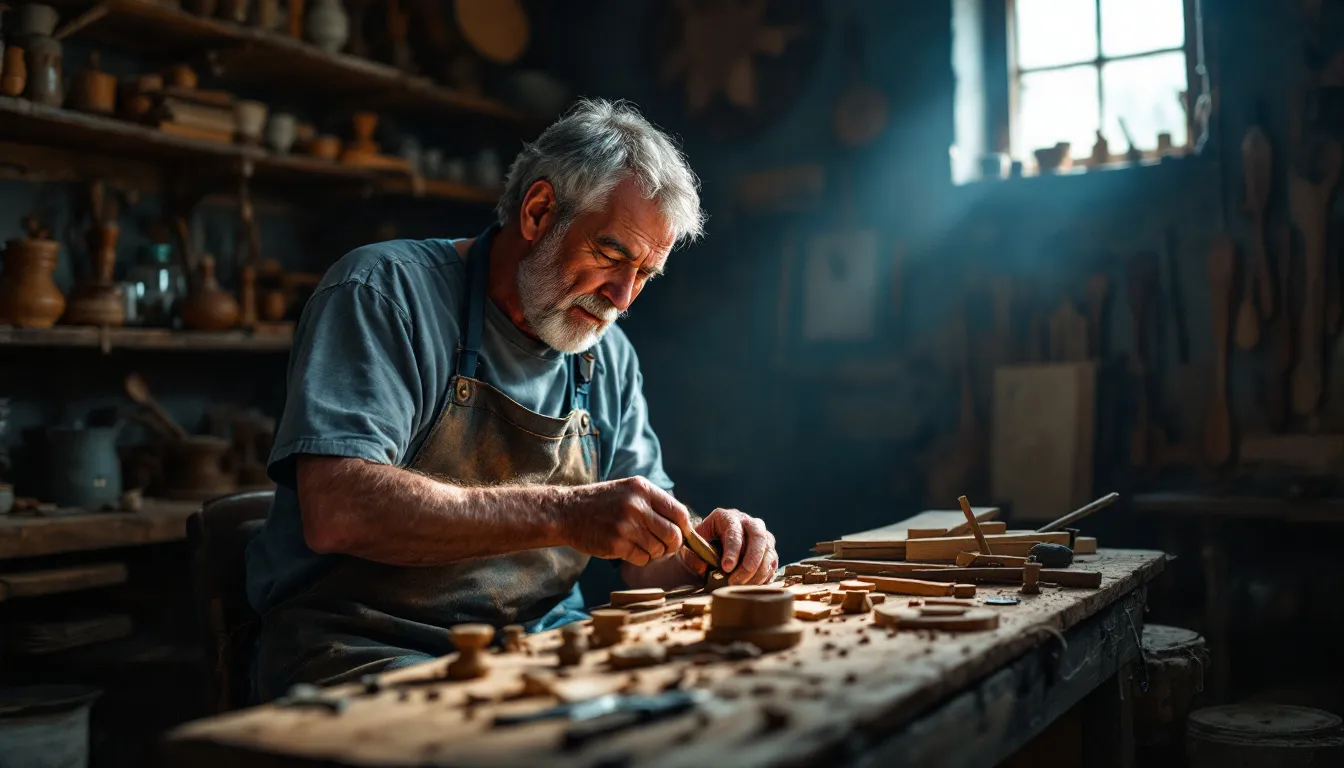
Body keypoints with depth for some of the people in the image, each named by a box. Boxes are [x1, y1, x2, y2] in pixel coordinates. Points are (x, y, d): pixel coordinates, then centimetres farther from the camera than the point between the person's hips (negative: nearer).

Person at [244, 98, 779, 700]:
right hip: (373, 650, -6)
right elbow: (336, 512, -24)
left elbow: (644, 555, 15)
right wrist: (562, 514, -29)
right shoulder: (386, 290, -9)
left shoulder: (611, 358, 11)